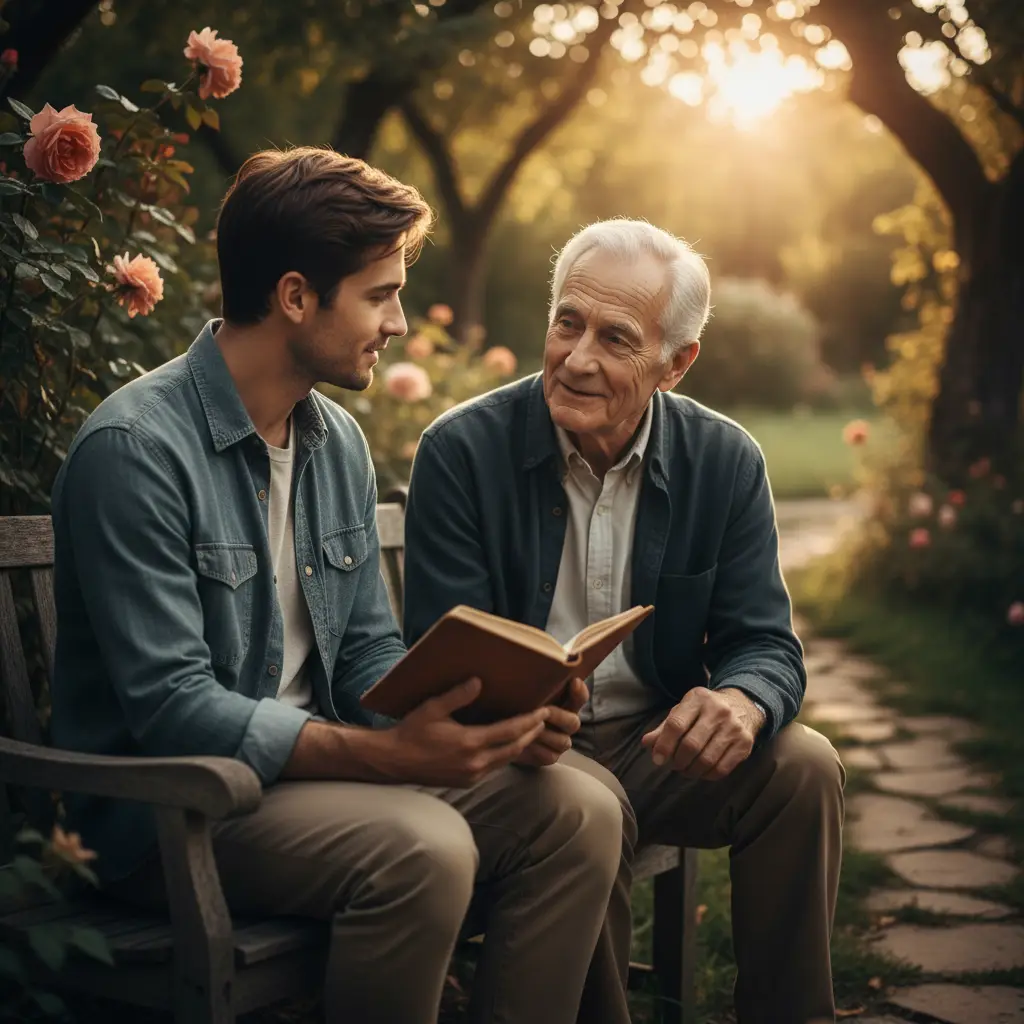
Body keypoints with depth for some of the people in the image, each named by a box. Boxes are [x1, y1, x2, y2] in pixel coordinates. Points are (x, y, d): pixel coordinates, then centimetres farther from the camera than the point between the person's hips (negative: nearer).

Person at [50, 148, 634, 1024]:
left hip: (318, 763, 7)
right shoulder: (138, 448, -16)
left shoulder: (339, 442, 9)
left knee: (577, 810, -13)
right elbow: (174, 711, -21)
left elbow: (370, 653, 12)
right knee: (421, 847, -32)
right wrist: (389, 754, -29)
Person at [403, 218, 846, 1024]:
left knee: (804, 764, -20)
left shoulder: (726, 462, -1)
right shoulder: (462, 450, -10)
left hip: (661, 744, 3)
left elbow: (767, 645, -2)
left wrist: (740, 700, -29)